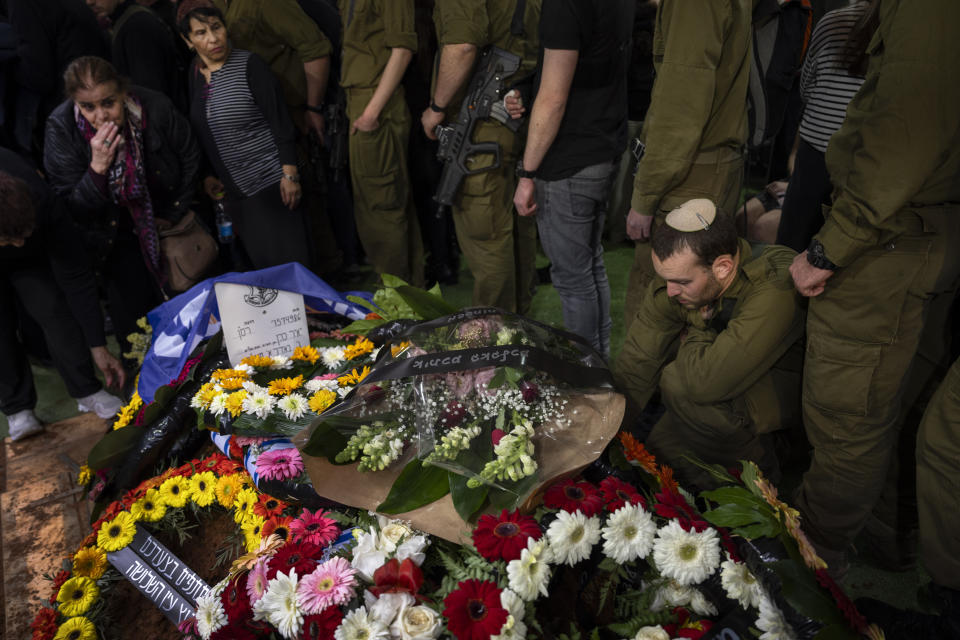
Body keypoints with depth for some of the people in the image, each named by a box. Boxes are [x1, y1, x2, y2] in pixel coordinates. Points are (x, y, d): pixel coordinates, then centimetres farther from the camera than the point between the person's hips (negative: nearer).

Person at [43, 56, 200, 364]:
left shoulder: (155, 107, -21)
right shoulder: (61, 129, -23)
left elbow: (189, 157, -1)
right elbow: (72, 208, -20)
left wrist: (175, 213, 2)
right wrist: (98, 167, -37)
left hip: (164, 220, 2)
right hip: (114, 233, -1)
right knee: (133, 317, -2)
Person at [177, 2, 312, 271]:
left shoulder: (249, 65, -9)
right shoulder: (193, 73, 7)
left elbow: (280, 122, -12)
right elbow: (200, 134, 16)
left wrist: (290, 174, -16)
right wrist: (206, 175, 10)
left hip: (270, 182, -5)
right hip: (232, 190, 5)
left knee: (289, 261, -1)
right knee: (258, 264, 12)